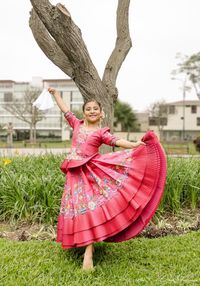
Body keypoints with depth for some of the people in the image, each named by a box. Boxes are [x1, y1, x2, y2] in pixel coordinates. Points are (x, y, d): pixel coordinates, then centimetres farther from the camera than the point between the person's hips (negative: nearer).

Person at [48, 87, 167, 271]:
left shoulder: (102, 132, 4)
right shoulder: (77, 124, 14)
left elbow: (117, 141, -12)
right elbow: (65, 110, 25)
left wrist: (135, 145, -29)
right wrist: (55, 93, 34)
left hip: (93, 172, -4)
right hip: (75, 174, 4)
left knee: (91, 206, -13)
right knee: (80, 207, 5)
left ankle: (88, 252, -13)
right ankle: (86, 241, 23)